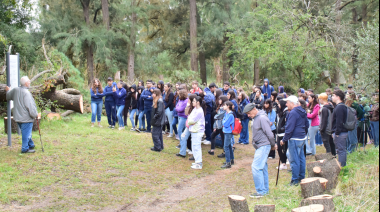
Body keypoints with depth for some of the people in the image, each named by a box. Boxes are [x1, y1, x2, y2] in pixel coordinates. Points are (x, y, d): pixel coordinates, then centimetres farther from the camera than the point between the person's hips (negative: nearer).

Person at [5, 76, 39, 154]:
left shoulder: (15, 90, 3)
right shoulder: (26, 93, -22)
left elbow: (8, 97, 23)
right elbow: (30, 106, -22)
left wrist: (8, 91, 43)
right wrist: (36, 115, -10)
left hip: (18, 117, 9)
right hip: (26, 118, -9)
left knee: (26, 132, 22)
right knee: (26, 133, 2)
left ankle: (31, 145, 36)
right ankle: (25, 149, 8)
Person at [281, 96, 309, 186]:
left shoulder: (293, 113, -18)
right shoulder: (303, 112, 12)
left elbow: (289, 128, -21)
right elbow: (307, 125, 20)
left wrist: (284, 140, -15)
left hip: (295, 139, -10)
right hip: (303, 138, 10)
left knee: (294, 159, -4)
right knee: (301, 157, 16)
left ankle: (295, 180, 0)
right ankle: (302, 177, 24)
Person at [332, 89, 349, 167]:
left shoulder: (339, 107, -17)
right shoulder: (343, 106, 16)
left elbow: (339, 122, -22)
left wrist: (337, 133, -19)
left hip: (340, 133, -10)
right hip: (344, 132, 10)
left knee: (341, 150, -6)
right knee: (343, 150, 15)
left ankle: (341, 167, -3)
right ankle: (344, 165, 23)